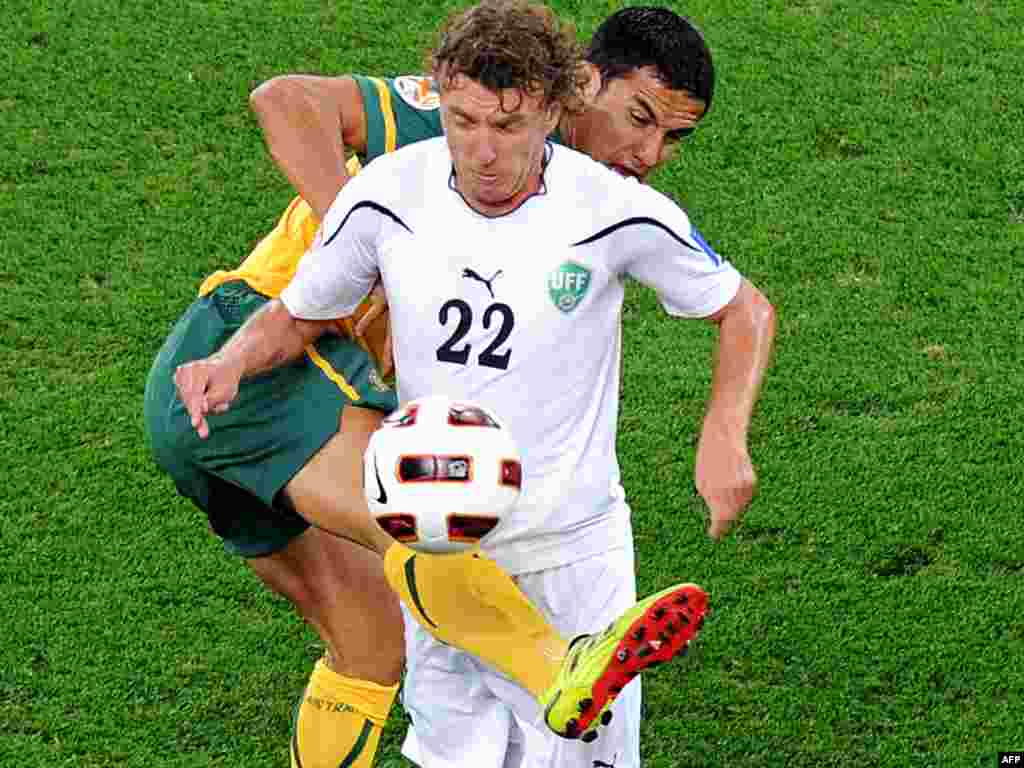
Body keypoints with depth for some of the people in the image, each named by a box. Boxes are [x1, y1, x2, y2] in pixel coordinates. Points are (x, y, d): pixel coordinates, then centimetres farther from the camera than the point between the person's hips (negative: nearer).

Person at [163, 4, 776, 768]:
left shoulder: (616, 211, -12)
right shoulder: (387, 196, -8)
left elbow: (746, 311, 3)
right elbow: (297, 315, 9)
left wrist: (724, 440, -12)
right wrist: (231, 362, -12)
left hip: (569, 541, -1)